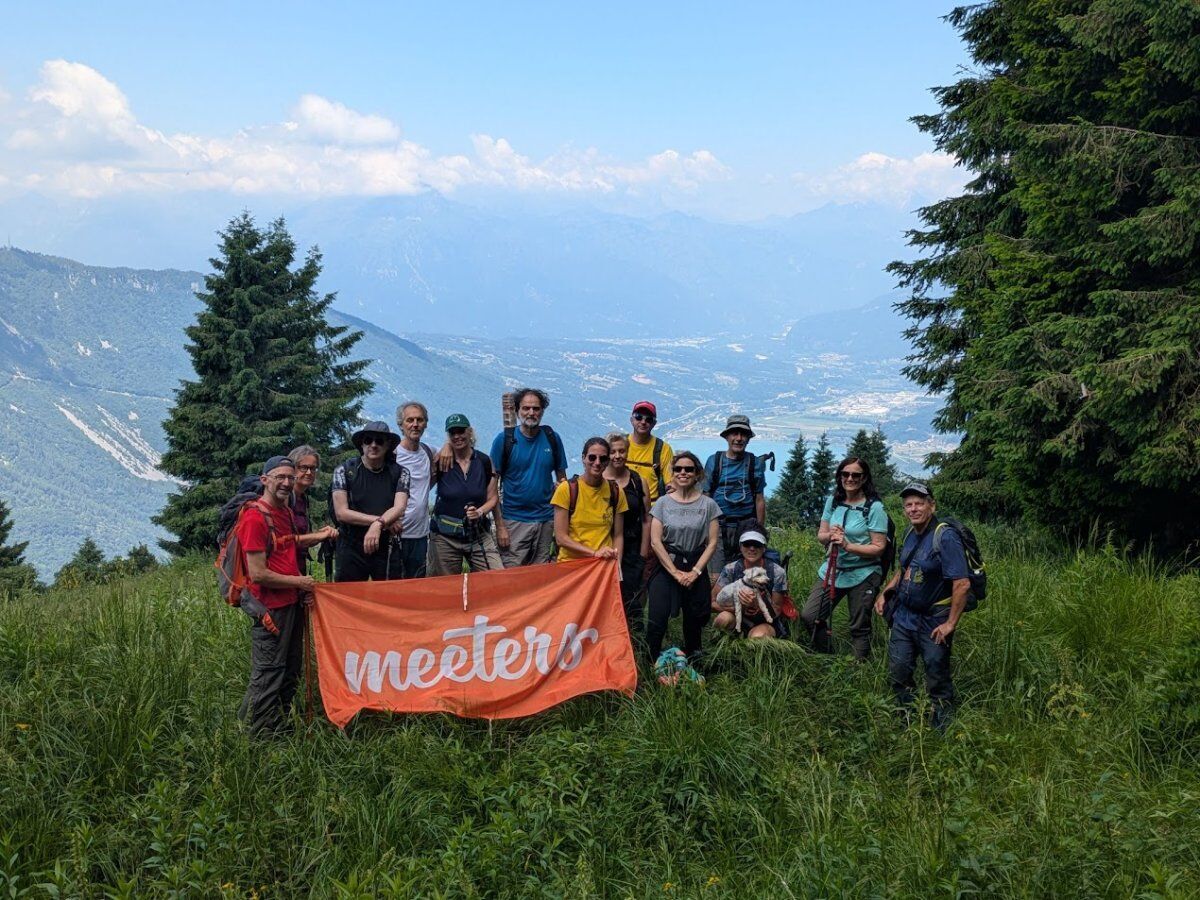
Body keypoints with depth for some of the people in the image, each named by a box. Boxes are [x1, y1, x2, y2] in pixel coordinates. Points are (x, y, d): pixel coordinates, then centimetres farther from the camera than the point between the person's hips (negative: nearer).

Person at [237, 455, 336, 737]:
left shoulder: (285, 510, 9)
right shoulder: (255, 517, -18)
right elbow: (258, 574, -21)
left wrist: (318, 536, 10)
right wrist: (299, 582, -11)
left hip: (293, 602, 9)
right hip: (271, 607, -9)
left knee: (291, 670, 18)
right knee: (268, 674, 0)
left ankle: (282, 722, 32)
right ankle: (261, 733, 13)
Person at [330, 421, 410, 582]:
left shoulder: (399, 472, 3)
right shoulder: (344, 471, 0)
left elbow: (399, 508, -9)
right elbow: (341, 513, -8)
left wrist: (378, 525, -28)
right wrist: (385, 521, -11)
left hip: (387, 549, 1)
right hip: (352, 549, -1)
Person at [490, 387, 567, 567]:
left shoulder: (552, 438, 4)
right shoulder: (504, 439, -4)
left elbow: (561, 478, 12)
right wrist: (499, 525, -10)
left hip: (546, 519, 3)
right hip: (514, 520, -3)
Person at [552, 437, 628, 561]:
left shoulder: (616, 492, 7)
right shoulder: (567, 489, -2)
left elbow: (618, 536, 11)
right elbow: (561, 538, -4)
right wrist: (595, 553, -13)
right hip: (571, 563, -2)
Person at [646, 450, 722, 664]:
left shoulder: (708, 505, 2)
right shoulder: (663, 503, 2)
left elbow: (712, 543, 1)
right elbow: (655, 541, -3)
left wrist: (695, 572, -8)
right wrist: (675, 572, -8)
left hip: (696, 568, 1)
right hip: (666, 566, -1)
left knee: (694, 620, 7)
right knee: (657, 619, -13)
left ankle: (691, 664, 25)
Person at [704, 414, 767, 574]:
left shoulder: (754, 463, 6)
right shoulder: (714, 461, 4)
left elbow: (760, 499, 8)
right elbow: (705, 497, 4)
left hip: (747, 525, 1)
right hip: (719, 526, 0)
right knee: (717, 577, -6)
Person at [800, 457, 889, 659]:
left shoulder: (874, 508, -11)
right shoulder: (832, 501, 5)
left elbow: (878, 547, -13)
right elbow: (821, 534, 11)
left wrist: (848, 545, -25)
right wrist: (829, 535, -13)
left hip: (862, 575, -5)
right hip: (832, 570, 5)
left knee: (859, 628, 5)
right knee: (808, 616, -1)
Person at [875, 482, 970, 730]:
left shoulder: (945, 537, -20)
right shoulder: (910, 534, 5)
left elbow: (962, 584, -24)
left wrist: (951, 623, -21)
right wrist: (885, 593, 10)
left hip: (933, 623, -7)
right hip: (904, 617, 7)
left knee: (937, 681, 6)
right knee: (897, 673, 14)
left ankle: (942, 733, 22)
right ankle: (909, 721, 33)